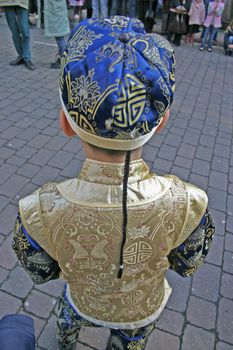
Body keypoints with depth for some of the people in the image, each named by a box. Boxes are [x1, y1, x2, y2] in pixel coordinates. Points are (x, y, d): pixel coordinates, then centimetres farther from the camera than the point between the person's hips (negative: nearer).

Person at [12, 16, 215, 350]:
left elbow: (42, 273, -18)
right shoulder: (187, 205, -40)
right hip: (144, 309, 0)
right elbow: (187, 265, -17)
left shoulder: (41, 212, -41)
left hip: (86, 301, 1)